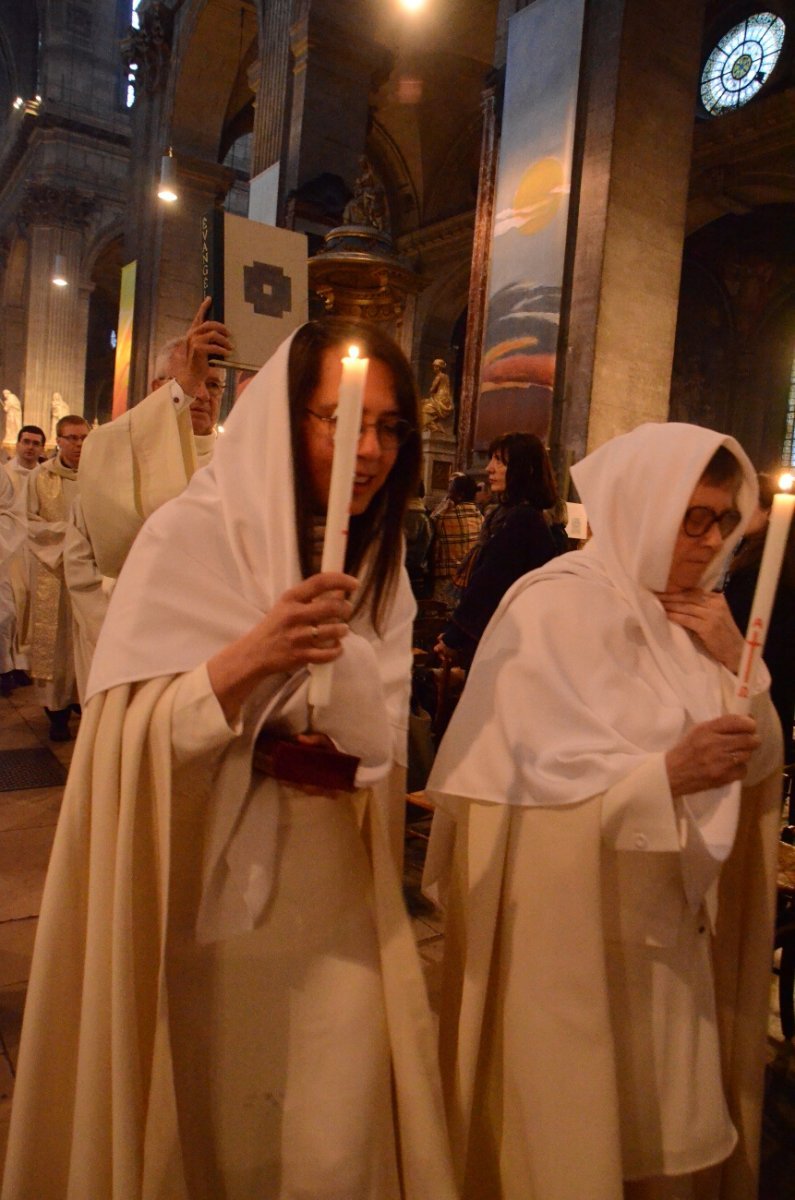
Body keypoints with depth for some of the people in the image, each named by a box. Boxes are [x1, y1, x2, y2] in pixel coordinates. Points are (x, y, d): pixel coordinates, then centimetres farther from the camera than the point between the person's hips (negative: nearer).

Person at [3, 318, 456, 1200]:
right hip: (206, 893, -4)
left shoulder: (378, 561, 4)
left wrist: (343, 753, -11)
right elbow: (128, 738, -17)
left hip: (330, 895, 4)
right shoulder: (191, 537, -14)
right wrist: (248, 656, -32)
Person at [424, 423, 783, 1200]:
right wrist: (667, 774, -36)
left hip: (670, 921, 7)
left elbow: (759, 762, 6)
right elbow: (543, 780, -21)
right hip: (574, 928, -6)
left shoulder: (693, 615, 7)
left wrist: (734, 660, -9)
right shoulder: (557, 605, -15)